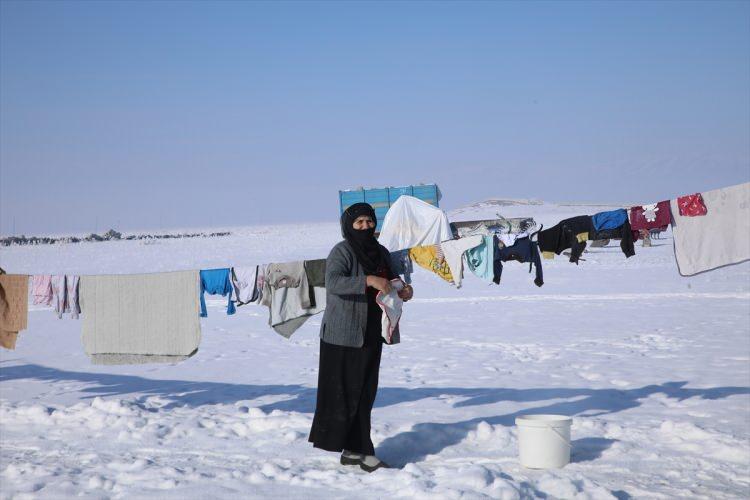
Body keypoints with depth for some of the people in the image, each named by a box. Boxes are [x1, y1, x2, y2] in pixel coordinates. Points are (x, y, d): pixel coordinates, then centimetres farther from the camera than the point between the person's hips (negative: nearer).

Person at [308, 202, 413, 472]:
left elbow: (392, 279, 25)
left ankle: (354, 449, 16)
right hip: (344, 335, -8)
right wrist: (368, 280, -37)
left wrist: (403, 290, 2)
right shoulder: (342, 251, -11)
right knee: (346, 391, -4)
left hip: (370, 335, 8)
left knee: (364, 393, 9)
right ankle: (358, 450, 0)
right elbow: (333, 282, -27)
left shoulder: (380, 252, 12)